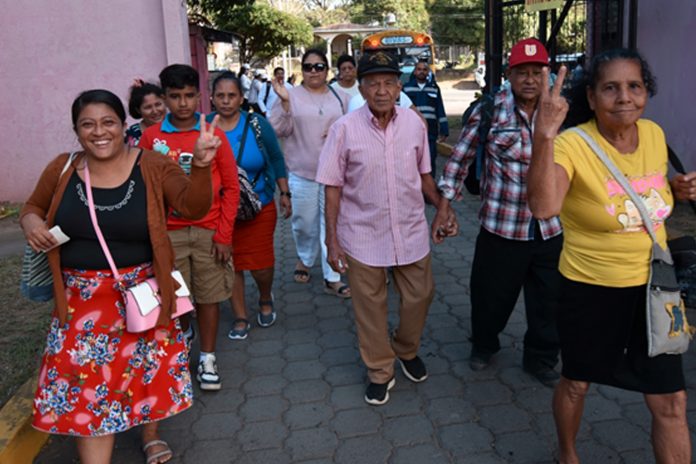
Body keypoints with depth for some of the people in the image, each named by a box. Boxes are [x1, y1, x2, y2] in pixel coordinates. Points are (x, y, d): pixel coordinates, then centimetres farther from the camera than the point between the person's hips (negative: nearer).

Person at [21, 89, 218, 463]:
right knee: (87, 382, 2)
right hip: (82, 299, 1)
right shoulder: (62, 169, -2)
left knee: (149, 368, 17)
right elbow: (33, 206, 13)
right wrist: (30, 221, -10)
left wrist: (200, 165, -34)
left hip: (142, 293, 0)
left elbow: (193, 207, -17)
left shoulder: (152, 166, -8)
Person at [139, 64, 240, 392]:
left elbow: (231, 187, 0)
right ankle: (183, 332, 38)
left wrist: (224, 235, -4)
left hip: (208, 231, 0)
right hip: (168, 232, 0)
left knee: (209, 297, 8)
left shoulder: (214, 135, -2)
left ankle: (207, 358, 25)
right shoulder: (151, 137, 0)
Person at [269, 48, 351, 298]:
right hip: (302, 172, -1)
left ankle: (332, 278, 10)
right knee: (304, 222, 10)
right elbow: (279, 130, -6)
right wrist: (284, 102, -19)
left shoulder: (340, 97, 8)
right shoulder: (291, 95, 1)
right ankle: (305, 258, 40)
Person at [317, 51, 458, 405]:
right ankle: (380, 372, 32)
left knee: (419, 297, 14)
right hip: (363, 235, -2)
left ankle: (406, 350, 43)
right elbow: (333, 187, -6)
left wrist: (442, 206, -1)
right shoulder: (345, 129, -11)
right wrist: (332, 239, -7)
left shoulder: (414, 123, -2)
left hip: (411, 231, 3)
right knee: (370, 306, 10)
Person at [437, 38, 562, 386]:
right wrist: (445, 203, -5)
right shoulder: (490, 110, -8)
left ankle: (541, 359, 35)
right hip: (501, 225, -3)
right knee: (491, 294, 13)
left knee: (549, 300, 13)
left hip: (551, 228, 3)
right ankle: (483, 345, 42)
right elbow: (461, 156, -2)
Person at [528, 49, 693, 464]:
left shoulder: (654, 134, -3)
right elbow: (544, 207, -41)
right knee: (577, 383, 18)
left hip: (652, 284, 5)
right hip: (591, 289, -4)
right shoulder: (573, 144, -22)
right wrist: (545, 136, -51)